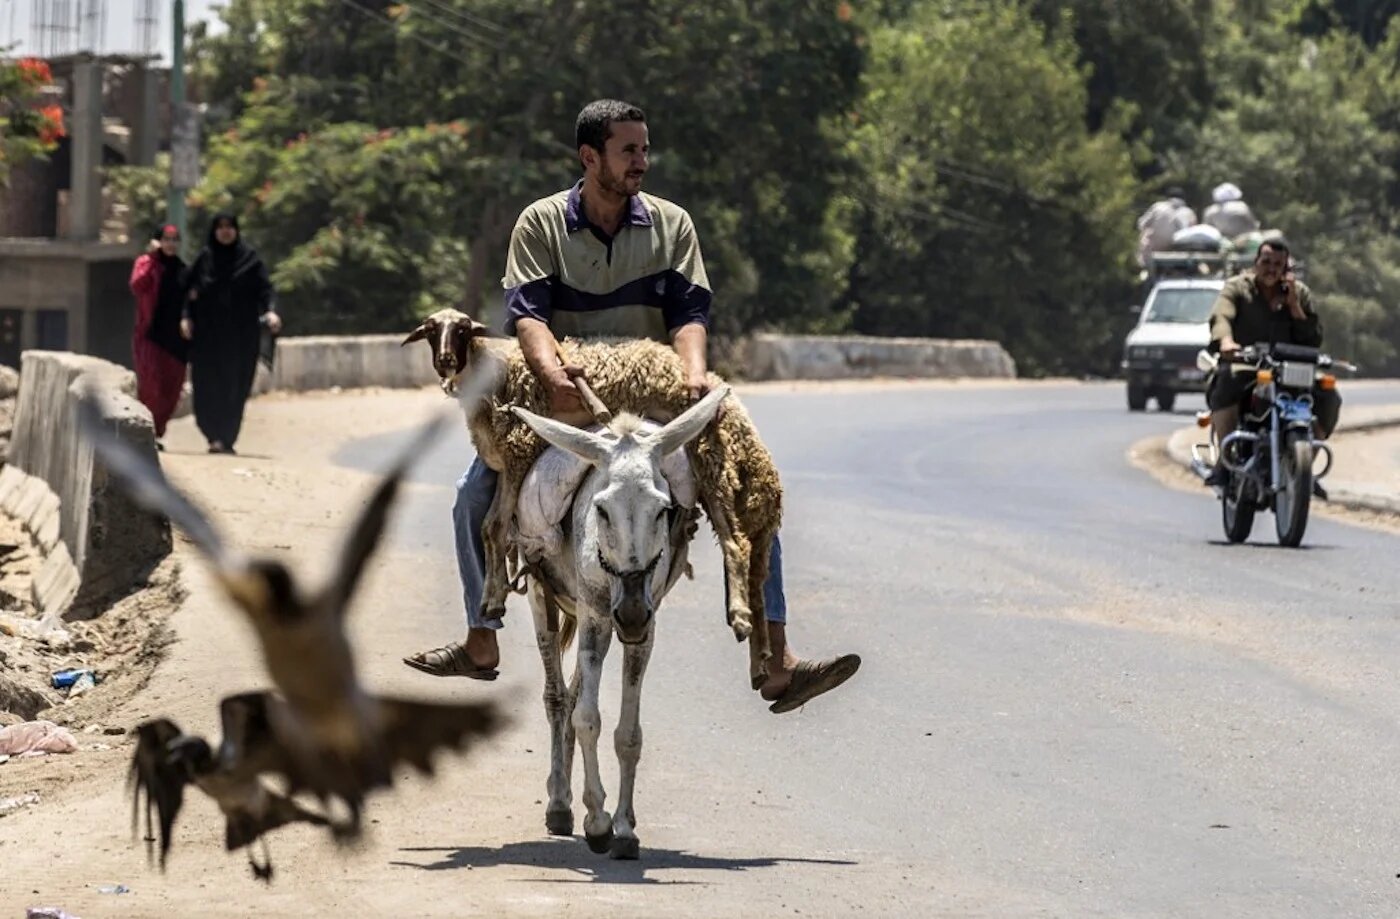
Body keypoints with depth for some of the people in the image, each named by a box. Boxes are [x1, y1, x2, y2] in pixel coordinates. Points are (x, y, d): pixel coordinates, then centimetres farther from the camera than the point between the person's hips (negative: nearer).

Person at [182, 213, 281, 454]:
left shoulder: (249, 257, 4)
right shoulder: (205, 259, 8)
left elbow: (264, 288, -3)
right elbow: (192, 292, 6)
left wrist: (269, 310, -20)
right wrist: (187, 317, -8)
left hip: (241, 333, -1)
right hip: (208, 333, 1)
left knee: (236, 385, -3)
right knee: (209, 384, -8)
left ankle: (227, 438, 4)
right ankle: (216, 436, -6)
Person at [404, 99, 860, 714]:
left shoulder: (671, 224, 4)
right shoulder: (541, 225, -2)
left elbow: (689, 312, -6)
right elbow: (527, 313, -15)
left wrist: (693, 373, -27)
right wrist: (553, 374, -35)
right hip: (564, 402, 0)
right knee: (477, 495, -13)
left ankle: (776, 664, -18)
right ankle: (481, 645, 4)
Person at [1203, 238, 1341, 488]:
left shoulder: (1299, 292, 14)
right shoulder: (1237, 287, 4)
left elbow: (1314, 340, 7)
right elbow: (1220, 317, -18)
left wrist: (1294, 306, -6)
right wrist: (1225, 341, -41)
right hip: (1243, 369, -3)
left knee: (1328, 397, -19)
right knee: (1226, 384, -38)